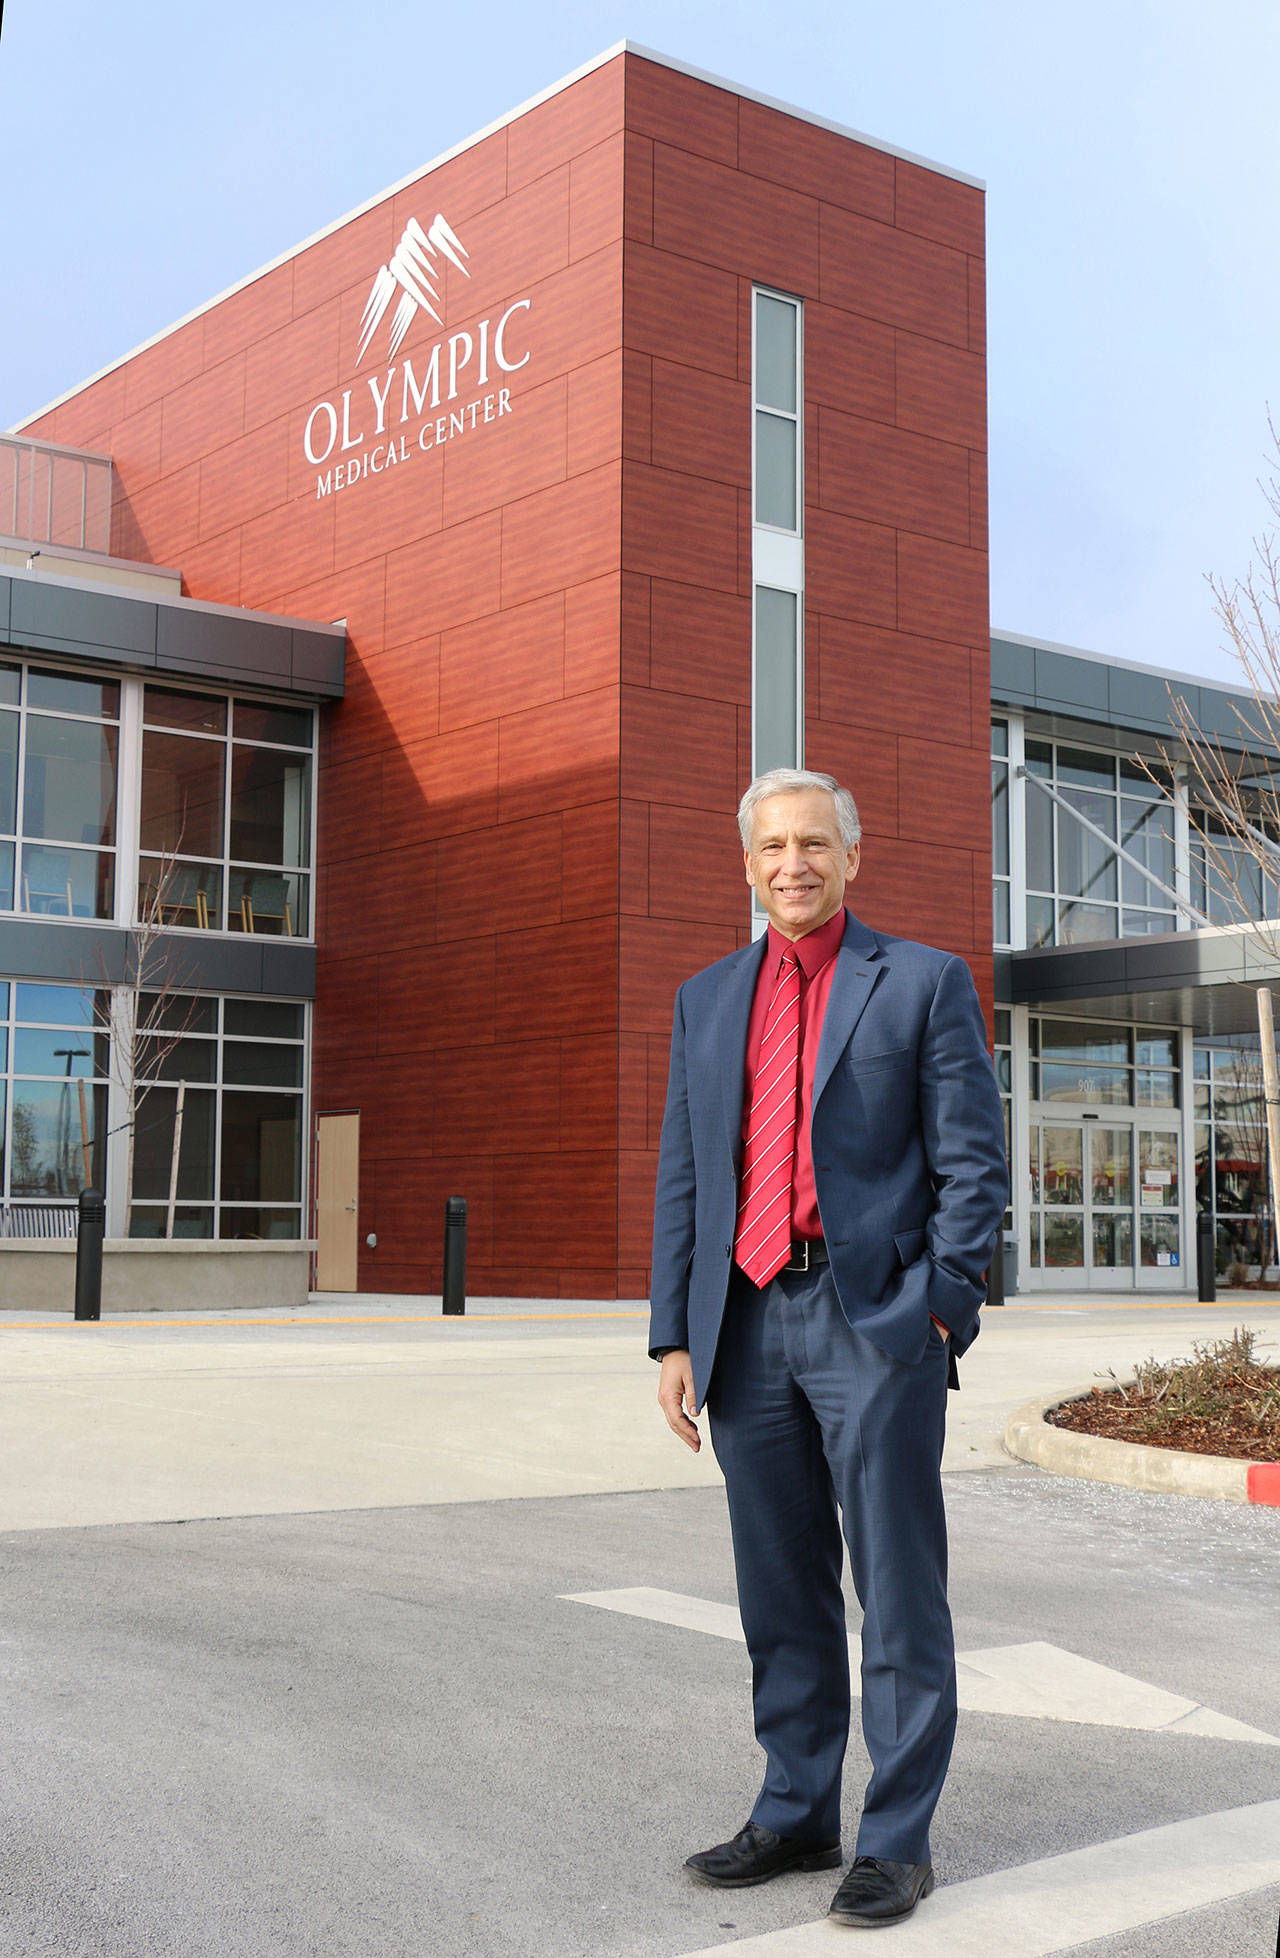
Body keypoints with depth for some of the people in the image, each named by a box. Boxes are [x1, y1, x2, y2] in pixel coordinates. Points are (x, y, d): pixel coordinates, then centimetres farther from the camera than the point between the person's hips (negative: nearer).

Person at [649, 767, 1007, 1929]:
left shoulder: (924, 983, 2)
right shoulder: (707, 1000, 15)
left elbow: (974, 1162, -2)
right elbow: (683, 1177, 14)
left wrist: (938, 1309, -11)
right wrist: (674, 1337, 7)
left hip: (875, 1322, -4)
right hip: (748, 1326, 5)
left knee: (898, 1595, 1)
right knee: (781, 1594, 12)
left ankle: (897, 1844, 11)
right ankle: (797, 1818, 24)